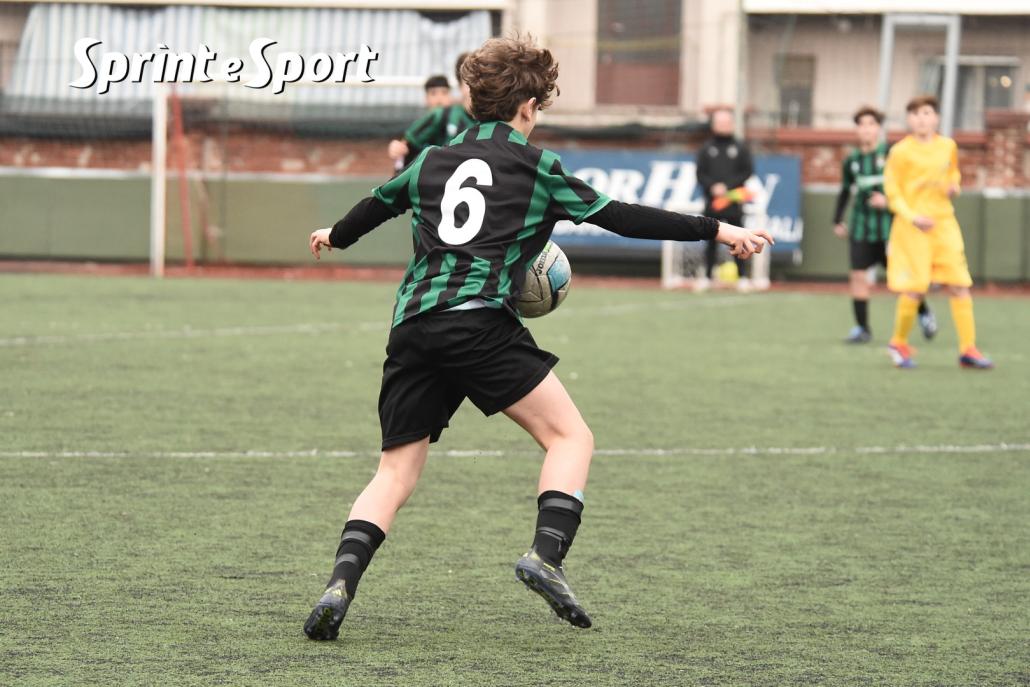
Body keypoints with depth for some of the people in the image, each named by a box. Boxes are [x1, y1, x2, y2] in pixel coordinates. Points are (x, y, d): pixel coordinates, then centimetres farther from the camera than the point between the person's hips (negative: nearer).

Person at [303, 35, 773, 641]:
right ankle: (546, 555, -17)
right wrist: (717, 230, 11)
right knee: (571, 437, 3)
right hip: (481, 320, -5)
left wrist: (336, 237, 63)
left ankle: (340, 585, -10)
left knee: (396, 473, 9)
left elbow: (377, 205, 40)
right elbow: (620, 217, 6)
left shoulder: (431, 161, 22)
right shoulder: (535, 166, 9)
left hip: (412, 326, 5)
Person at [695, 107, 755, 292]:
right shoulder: (706, 148, 9)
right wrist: (712, 187, -14)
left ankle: (743, 277, 1)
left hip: (734, 202, -1)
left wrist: (728, 186, -10)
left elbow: (748, 172, 1)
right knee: (711, 240, 3)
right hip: (712, 201, 1)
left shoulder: (740, 148, 6)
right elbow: (700, 174, 5)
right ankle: (707, 276, 8)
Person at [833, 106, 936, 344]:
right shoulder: (852, 161, 6)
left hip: (890, 224, -3)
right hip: (861, 225, 3)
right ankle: (862, 328, 3)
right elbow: (845, 192, 19)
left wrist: (889, 200, -17)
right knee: (857, 274, -6)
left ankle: (924, 313, 25)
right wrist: (838, 221, 17)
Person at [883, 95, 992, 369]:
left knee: (960, 285, -1)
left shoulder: (948, 147, 8)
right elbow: (892, 192, -4)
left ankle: (968, 349, 3)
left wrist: (954, 187, 3)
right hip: (912, 225, -4)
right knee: (914, 289, -7)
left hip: (944, 223, 4)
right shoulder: (901, 151, -6)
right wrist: (912, 217, -18)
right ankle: (899, 344, 14)